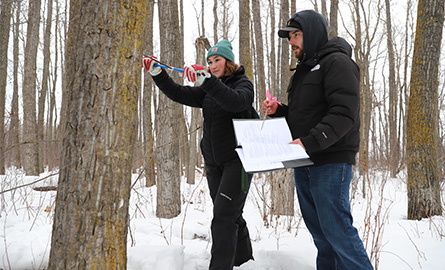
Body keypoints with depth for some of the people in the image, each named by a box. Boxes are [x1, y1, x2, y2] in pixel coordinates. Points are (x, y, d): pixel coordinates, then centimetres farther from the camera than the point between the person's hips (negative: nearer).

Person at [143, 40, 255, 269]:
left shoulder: (243, 84, -5)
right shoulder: (207, 89, 14)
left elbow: (236, 102, -28)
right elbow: (179, 94, 4)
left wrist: (207, 80, -39)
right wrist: (157, 74, -10)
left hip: (237, 160, -7)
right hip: (214, 163, 7)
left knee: (223, 216, -14)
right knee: (231, 216, 16)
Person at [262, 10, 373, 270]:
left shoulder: (337, 62, -9)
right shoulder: (304, 70, 20)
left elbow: (344, 113, -21)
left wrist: (310, 142, -28)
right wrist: (278, 110, 6)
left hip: (330, 163, -9)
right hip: (304, 163, 9)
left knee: (336, 229, -9)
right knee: (318, 229, 12)